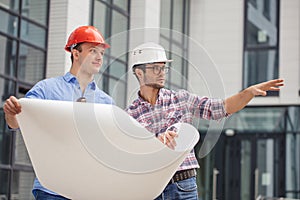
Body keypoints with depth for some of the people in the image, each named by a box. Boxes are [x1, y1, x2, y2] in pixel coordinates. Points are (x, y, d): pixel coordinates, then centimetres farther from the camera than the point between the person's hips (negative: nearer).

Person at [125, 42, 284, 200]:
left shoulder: (180, 99, 7)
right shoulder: (130, 114, 3)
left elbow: (222, 108, 7)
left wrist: (251, 91, -6)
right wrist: (157, 141, -28)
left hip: (182, 187, 1)